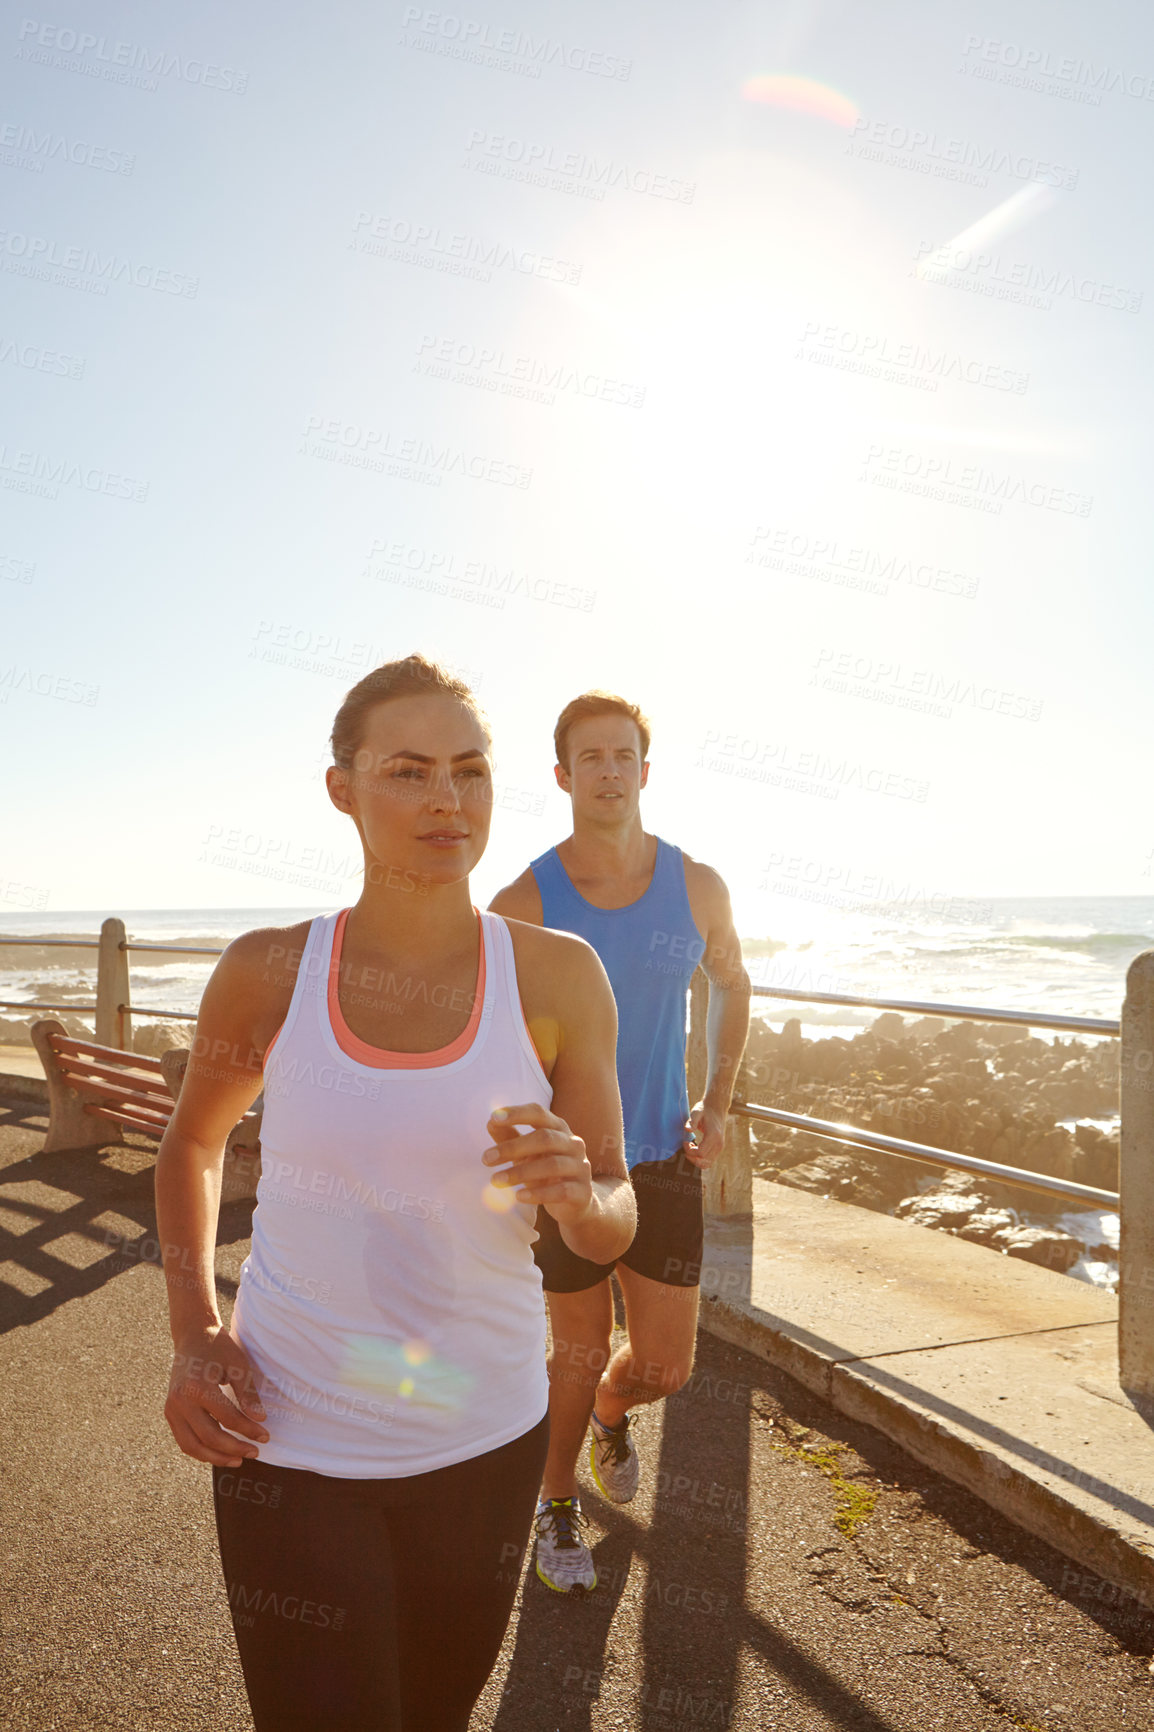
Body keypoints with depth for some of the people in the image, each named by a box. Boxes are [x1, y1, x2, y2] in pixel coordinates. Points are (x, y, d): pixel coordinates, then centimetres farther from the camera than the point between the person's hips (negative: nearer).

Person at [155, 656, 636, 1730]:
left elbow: (612, 1229, -4)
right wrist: (193, 1336, -3)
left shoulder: (556, 977, -10)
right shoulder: (268, 973, -10)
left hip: (482, 1438, 2)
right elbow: (192, 1142, 9)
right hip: (288, 1440, -1)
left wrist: (577, 1196, -27)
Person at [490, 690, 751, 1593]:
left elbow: (732, 986, 13)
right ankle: (558, 1505, 40)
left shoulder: (697, 889, -5)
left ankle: (612, 1415, 46)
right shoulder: (522, 906, -12)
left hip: (664, 1157, 2)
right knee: (581, 1350, 11)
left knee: (666, 1365, 8)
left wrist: (718, 1102, 4)